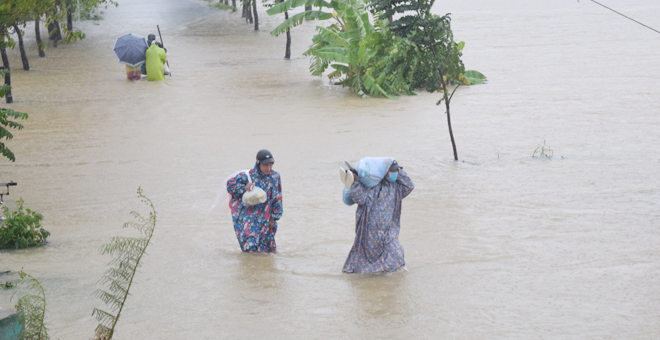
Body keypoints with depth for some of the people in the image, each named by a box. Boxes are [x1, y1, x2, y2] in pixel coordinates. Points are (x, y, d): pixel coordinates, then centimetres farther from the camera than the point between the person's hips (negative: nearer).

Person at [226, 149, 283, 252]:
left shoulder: (275, 177, 0)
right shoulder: (247, 175, -8)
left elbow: (277, 199, 6)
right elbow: (230, 185, -1)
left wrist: (274, 217, 3)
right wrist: (244, 188, -18)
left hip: (266, 220, 3)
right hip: (249, 219, -3)